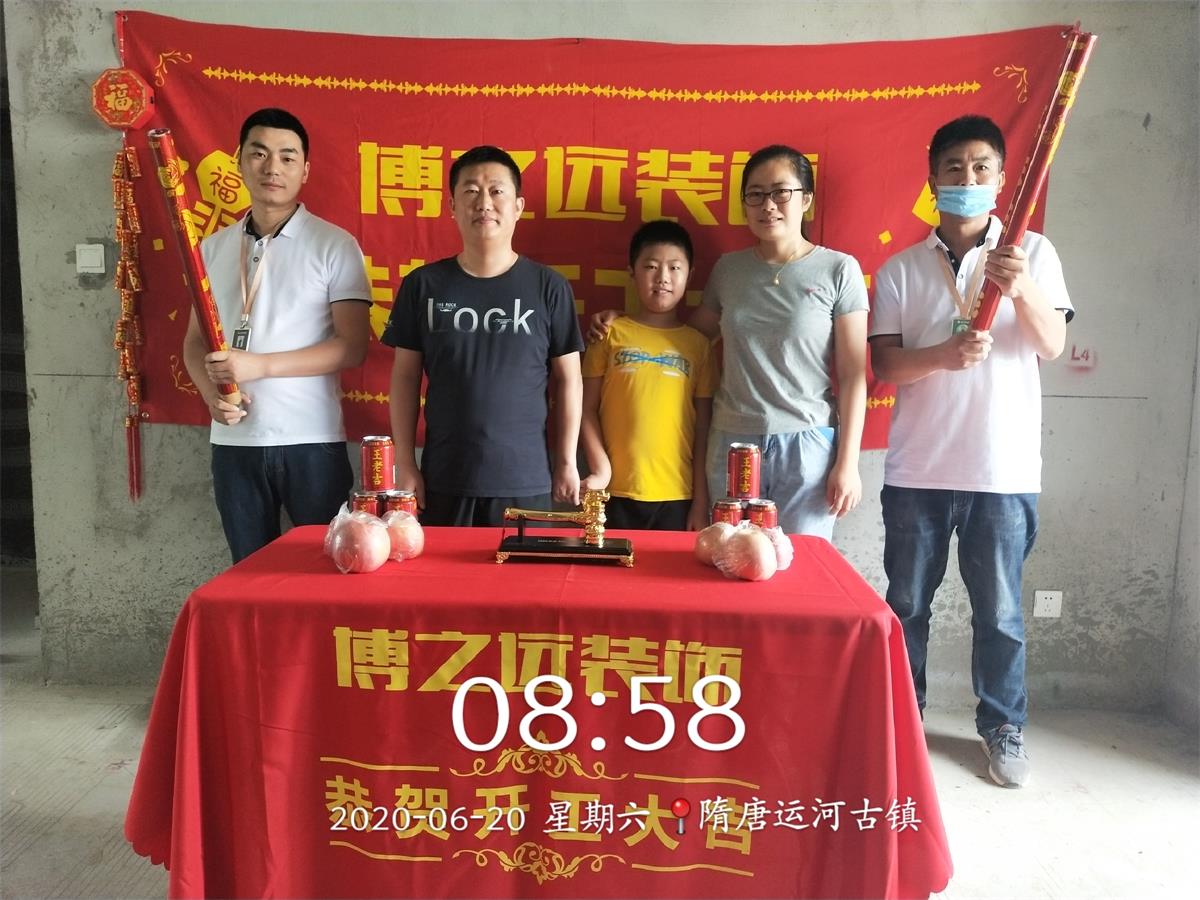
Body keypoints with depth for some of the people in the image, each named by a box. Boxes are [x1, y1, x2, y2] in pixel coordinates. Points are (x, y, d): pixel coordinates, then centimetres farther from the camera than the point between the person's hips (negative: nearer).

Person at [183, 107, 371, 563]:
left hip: (312, 441, -4)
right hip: (233, 443, 4)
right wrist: (211, 394, -7)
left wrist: (260, 365, -17)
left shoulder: (334, 245, -4)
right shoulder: (214, 248, 10)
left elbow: (352, 347, -9)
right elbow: (195, 342, 14)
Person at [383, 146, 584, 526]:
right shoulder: (423, 285, 2)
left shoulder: (548, 287, -1)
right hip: (443, 478, 1)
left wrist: (567, 462, 1)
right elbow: (405, 377, 5)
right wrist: (405, 463, 2)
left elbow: (568, 380, 3)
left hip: (525, 481, -1)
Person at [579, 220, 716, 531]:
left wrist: (701, 500, 3)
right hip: (617, 493, -1)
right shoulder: (612, 333, 3)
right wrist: (601, 469, -9)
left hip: (678, 496, 1)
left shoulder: (697, 344, 6)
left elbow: (703, 427, 6)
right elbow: (588, 409, 2)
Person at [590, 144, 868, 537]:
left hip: (807, 445, -2)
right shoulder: (728, 269, 7)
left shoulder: (838, 269, -3)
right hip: (731, 443, 3)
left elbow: (852, 374, -3)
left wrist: (847, 461, -6)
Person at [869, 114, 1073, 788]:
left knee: (1000, 610, 9)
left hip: (1004, 469, -1)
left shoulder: (1033, 253, 4)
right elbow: (883, 365, -2)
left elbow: (1052, 346, -6)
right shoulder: (901, 270, 5)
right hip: (918, 469, 1)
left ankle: (1004, 728, 28)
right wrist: (945, 355, -22)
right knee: (907, 604, 12)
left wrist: (1021, 290, -25)